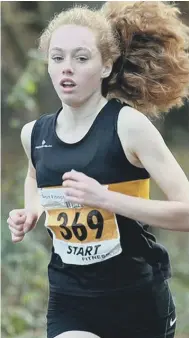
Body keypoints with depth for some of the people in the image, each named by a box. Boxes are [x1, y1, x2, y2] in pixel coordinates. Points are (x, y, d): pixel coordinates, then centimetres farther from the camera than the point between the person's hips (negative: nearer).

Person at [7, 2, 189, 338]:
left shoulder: (128, 125, -14)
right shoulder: (35, 133, 2)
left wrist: (106, 198, -26)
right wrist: (31, 213, 7)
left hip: (137, 301, -3)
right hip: (69, 302, 3)